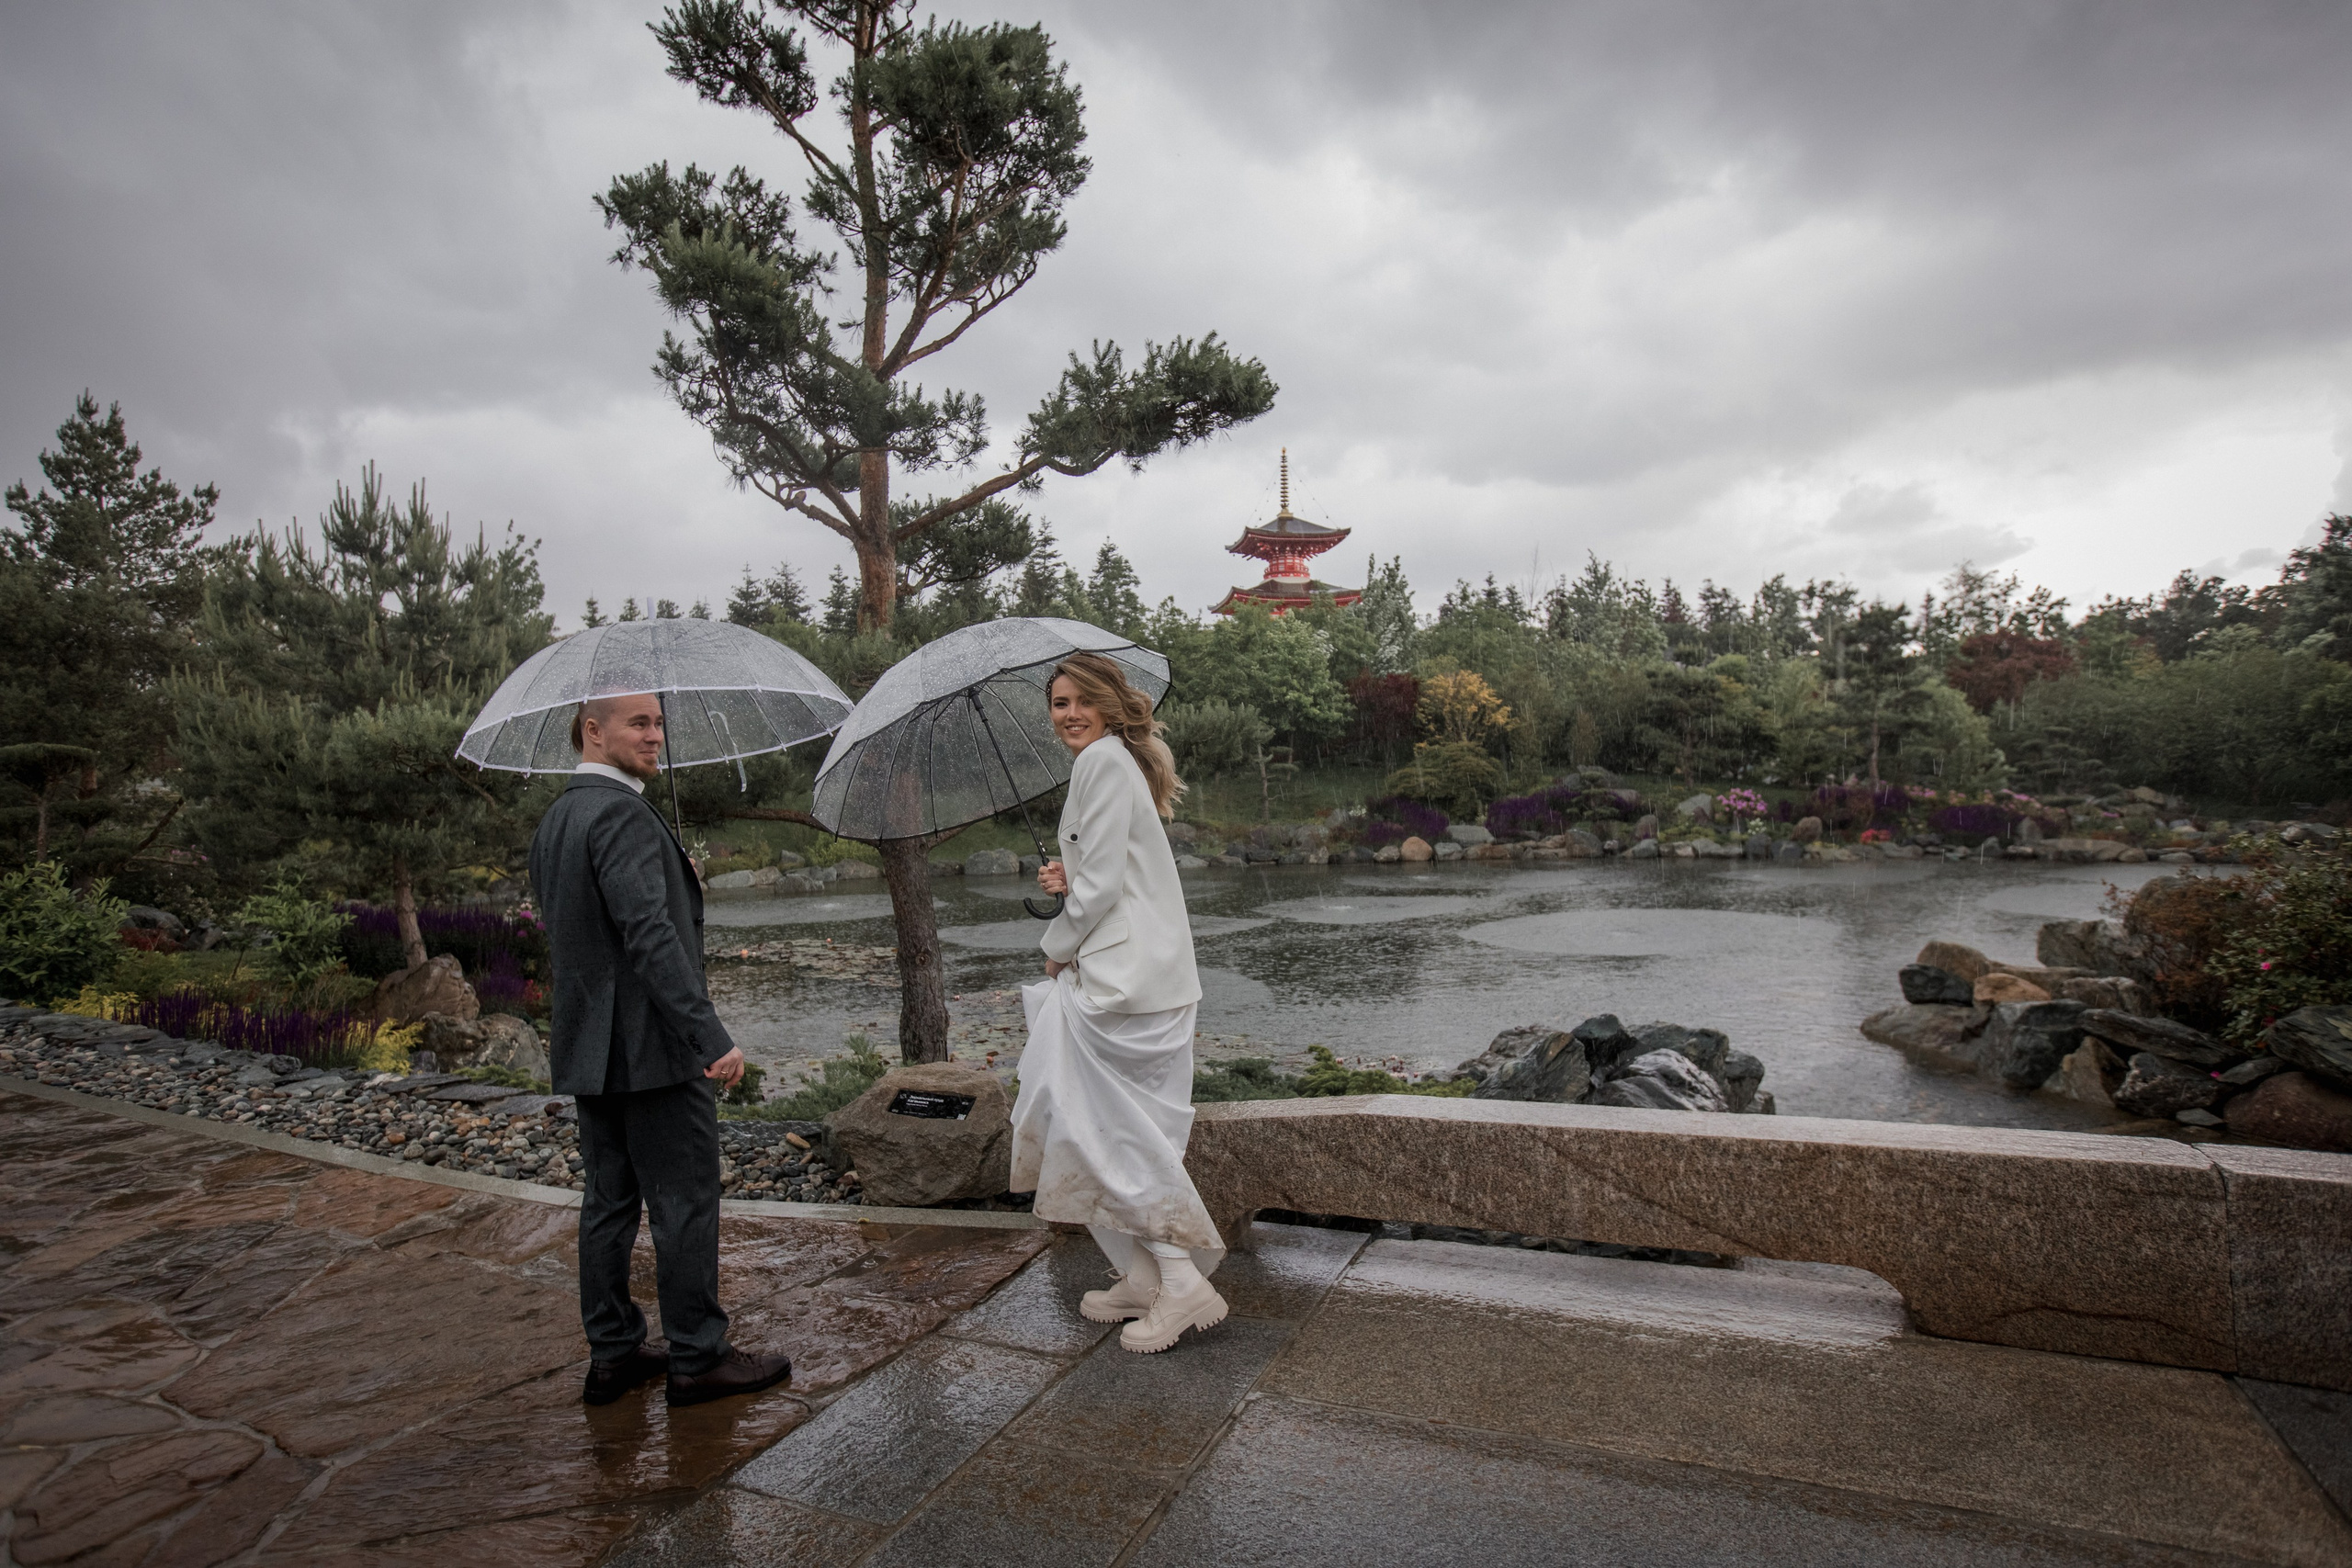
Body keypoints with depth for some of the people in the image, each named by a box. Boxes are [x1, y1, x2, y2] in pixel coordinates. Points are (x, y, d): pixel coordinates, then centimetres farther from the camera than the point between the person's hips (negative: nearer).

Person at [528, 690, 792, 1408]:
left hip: (591, 1048, 10)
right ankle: (697, 1358, 13)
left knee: (608, 1201, 16)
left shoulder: (554, 818, 12)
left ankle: (613, 1353, 27)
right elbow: (649, 934, -27)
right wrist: (712, 1037, -28)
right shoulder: (622, 813, -19)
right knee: (686, 1202, 2)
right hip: (651, 1045, -10)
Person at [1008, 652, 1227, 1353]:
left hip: (1122, 977, -10)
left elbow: (1103, 882, -17)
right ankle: (1142, 1278, 24)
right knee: (1124, 1131, 15)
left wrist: (1057, 949, -3)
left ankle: (1181, 1283, 4)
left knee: (1111, 1132, -2)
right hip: (1128, 973, 10)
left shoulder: (1104, 760, -12)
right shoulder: (1115, 762, 19)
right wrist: (1067, 881, 6)